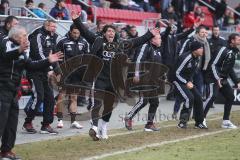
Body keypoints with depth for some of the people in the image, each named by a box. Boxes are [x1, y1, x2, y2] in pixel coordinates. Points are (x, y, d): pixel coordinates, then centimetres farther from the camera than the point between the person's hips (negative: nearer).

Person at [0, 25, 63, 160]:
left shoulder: (22, 52, 18)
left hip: (12, 90, 10)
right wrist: (19, 50, -51)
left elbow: (31, 66, 19)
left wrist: (48, 61, 11)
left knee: (12, 121, 14)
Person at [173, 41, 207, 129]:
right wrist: (186, 83, -22)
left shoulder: (197, 58, 1)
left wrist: (190, 81, 6)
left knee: (198, 98, 2)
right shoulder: (186, 58, -26)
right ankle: (183, 122, -12)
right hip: (179, 81, -9)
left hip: (188, 81, 9)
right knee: (189, 98, -23)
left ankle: (199, 123, 13)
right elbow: (177, 73, -22)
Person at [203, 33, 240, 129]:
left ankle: (225, 121, 15)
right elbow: (213, 65, -19)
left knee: (230, 96, 8)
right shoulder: (223, 50, -16)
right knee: (212, 96, -23)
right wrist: (217, 78, -27)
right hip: (213, 78, -9)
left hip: (223, 79, 9)